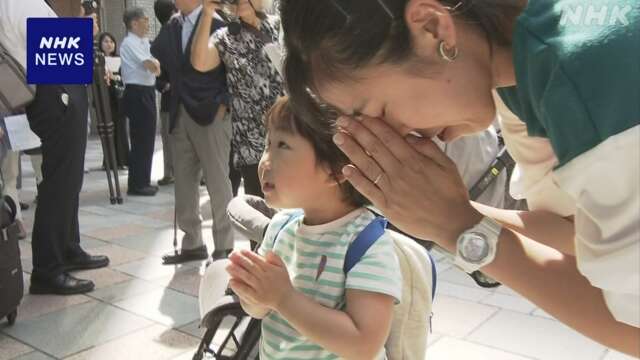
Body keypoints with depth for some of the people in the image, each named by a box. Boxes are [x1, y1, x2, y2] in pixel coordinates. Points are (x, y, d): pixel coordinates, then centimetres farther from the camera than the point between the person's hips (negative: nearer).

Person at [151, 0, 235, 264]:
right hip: (181, 116, 6)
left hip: (211, 114, -6)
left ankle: (224, 246, 9)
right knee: (183, 183, 8)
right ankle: (192, 244, 19)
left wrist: (223, 104, -11)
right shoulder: (169, 29, 14)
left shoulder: (215, 25, -2)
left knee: (217, 182, -1)